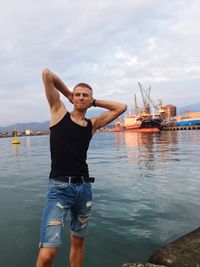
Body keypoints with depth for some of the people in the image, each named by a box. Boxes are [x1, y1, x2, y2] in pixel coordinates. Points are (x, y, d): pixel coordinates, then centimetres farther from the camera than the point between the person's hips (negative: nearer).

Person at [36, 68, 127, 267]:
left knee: (78, 242, 19)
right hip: (59, 188, -4)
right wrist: (68, 94, 13)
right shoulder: (59, 112, 4)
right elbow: (47, 74, 3)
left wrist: (94, 102, 16)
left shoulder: (93, 124, 12)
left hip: (84, 187, 5)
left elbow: (121, 107, 17)